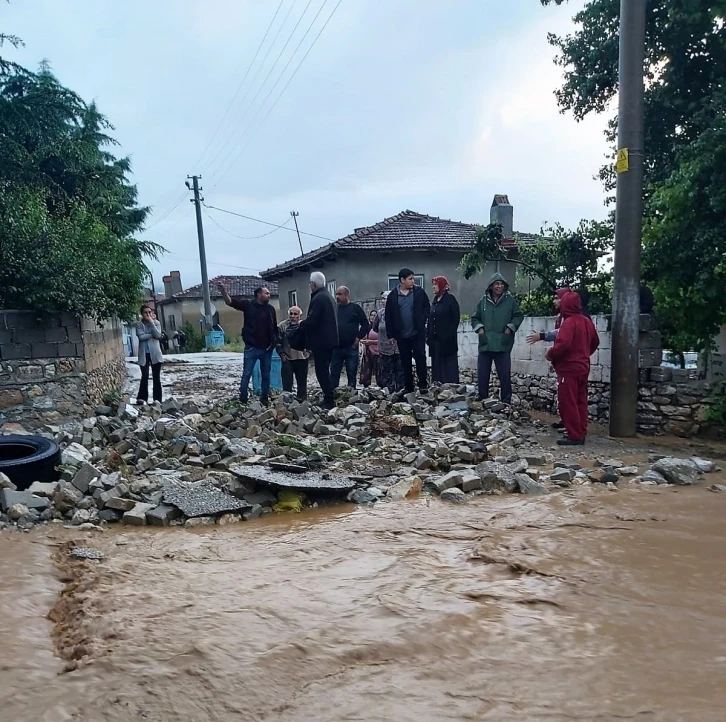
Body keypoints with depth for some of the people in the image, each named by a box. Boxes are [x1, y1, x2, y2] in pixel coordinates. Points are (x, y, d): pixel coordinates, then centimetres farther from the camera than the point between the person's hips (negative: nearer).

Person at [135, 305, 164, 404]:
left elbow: (158, 335, -13)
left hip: (155, 353, 1)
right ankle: (142, 398, -2)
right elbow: (141, 336, -13)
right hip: (144, 354, -1)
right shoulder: (139, 325, 2)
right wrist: (152, 335, -10)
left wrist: (151, 322, -15)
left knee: (156, 377, 4)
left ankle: (157, 399, 10)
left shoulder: (156, 323, 4)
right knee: (145, 376, -11)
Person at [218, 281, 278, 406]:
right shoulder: (248, 304, -4)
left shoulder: (270, 308, 7)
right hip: (251, 348, -4)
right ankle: (243, 400, 8)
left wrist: (273, 343, 5)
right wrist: (224, 292, -33)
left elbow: (274, 328, 13)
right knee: (246, 374, 0)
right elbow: (230, 302, -14)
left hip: (266, 349, 4)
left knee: (266, 375, 12)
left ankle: (264, 399, 24)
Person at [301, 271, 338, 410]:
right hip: (329, 339, 10)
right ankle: (329, 398, 19)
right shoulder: (328, 296, 16)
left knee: (321, 372, -6)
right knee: (325, 371, 16)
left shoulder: (318, 298, -16)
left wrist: (301, 324, -1)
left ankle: (329, 401, -5)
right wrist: (305, 324, 19)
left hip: (321, 341, -10)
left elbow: (311, 321, -22)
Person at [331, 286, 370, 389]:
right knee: (334, 373, 4)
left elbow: (365, 324, 2)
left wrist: (358, 338, -6)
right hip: (335, 347, 3)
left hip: (351, 347, -3)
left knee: (352, 374, 3)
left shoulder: (355, 308, 3)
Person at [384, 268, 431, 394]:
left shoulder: (419, 291, 0)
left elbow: (427, 306, 9)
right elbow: (388, 316, 3)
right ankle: (408, 387, 17)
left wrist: (423, 320, -5)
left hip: (417, 333, -1)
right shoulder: (393, 295, 0)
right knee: (406, 362, 9)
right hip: (401, 336, 1)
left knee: (420, 358, -5)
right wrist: (391, 335, 0)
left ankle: (423, 384, 5)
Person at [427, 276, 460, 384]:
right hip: (435, 339, 7)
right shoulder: (435, 300, 16)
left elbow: (456, 318, -10)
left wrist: (449, 334, -14)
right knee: (437, 365, 8)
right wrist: (429, 335, 8)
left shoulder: (450, 299, -4)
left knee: (449, 364, -4)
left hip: (447, 340, -7)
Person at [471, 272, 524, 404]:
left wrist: (510, 327, -5)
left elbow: (519, 316, 7)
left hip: (503, 345, -2)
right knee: (482, 375, 7)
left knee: (505, 375, 3)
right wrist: (479, 328, -2)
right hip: (485, 344, 2)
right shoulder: (483, 300, 5)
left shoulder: (510, 300, 0)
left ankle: (506, 402, 14)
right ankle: (482, 401, 21)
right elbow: (475, 318, 14)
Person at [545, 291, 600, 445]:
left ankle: (574, 436, -3)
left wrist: (550, 354, -13)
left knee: (568, 403, -4)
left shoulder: (569, 322, -17)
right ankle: (581, 434, 17)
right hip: (583, 367, 9)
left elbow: (563, 344, -28)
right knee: (580, 402, 12)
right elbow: (595, 342, 22)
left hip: (569, 369, -9)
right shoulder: (587, 321, 12)